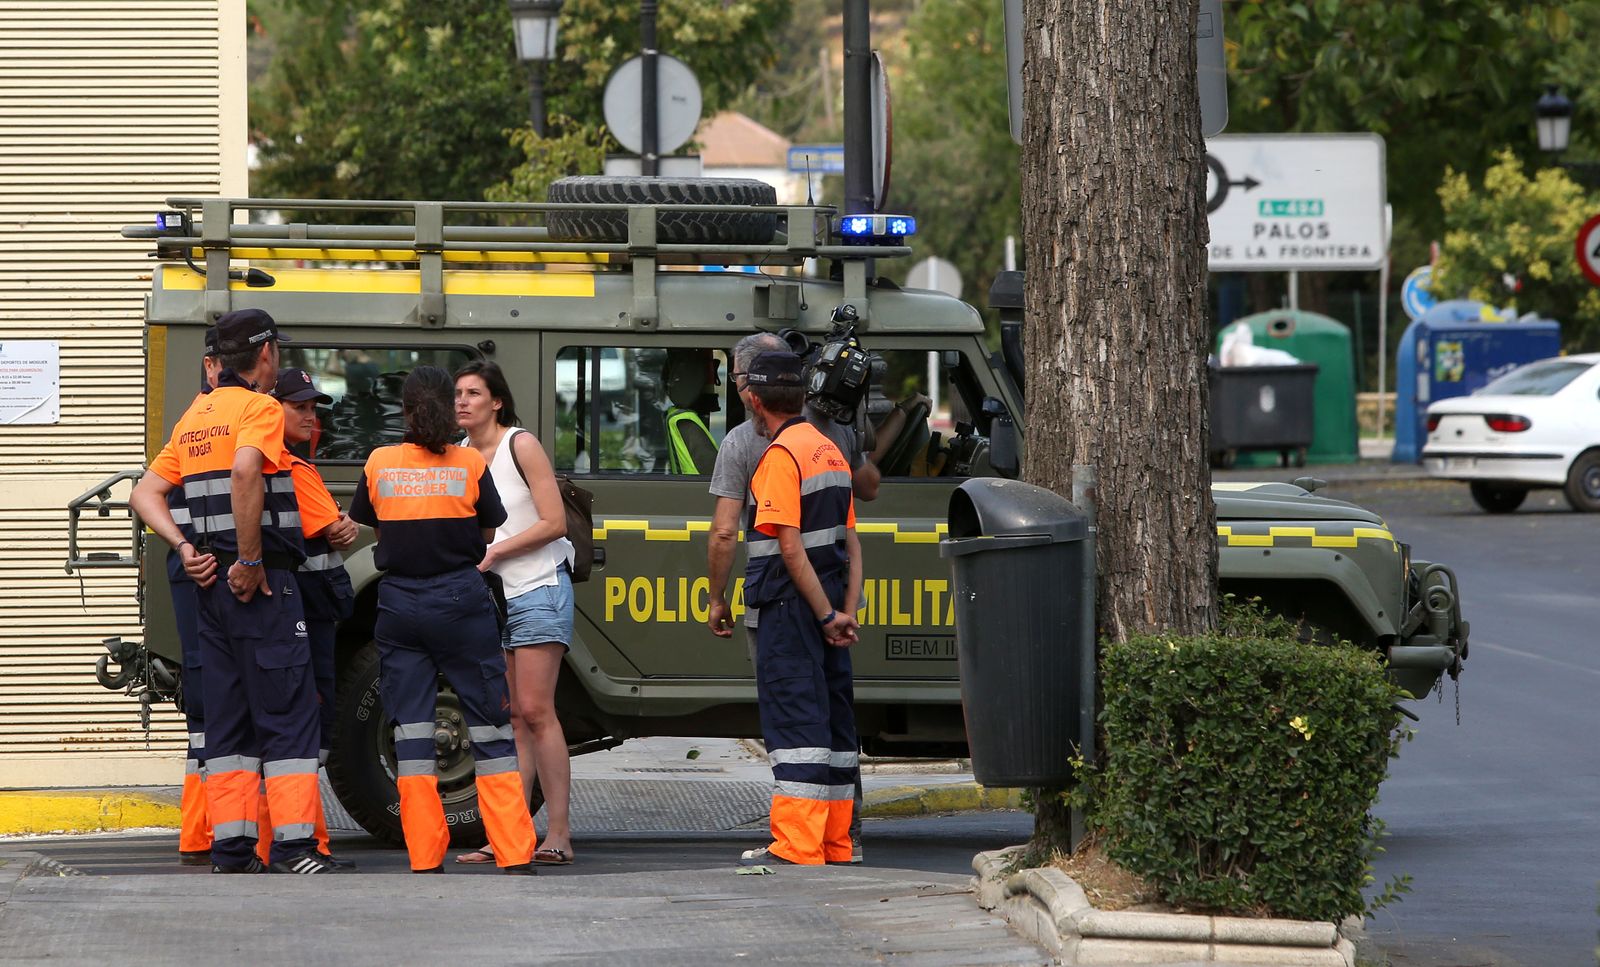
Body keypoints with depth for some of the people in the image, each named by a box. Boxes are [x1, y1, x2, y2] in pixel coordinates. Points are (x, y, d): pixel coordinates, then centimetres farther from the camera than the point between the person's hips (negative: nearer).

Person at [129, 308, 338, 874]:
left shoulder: (194, 416, 18)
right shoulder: (259, 408, -7)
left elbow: (145, 494, 15)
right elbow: (245, 471, -26)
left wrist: (184, 548, 3)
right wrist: (251, 561, -21)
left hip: (211, 581, 8)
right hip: (261, 584, -8)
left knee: (227, 717, 10)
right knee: (288, 714, -7)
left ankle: (230, 849, 8)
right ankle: (292, 848, -12)